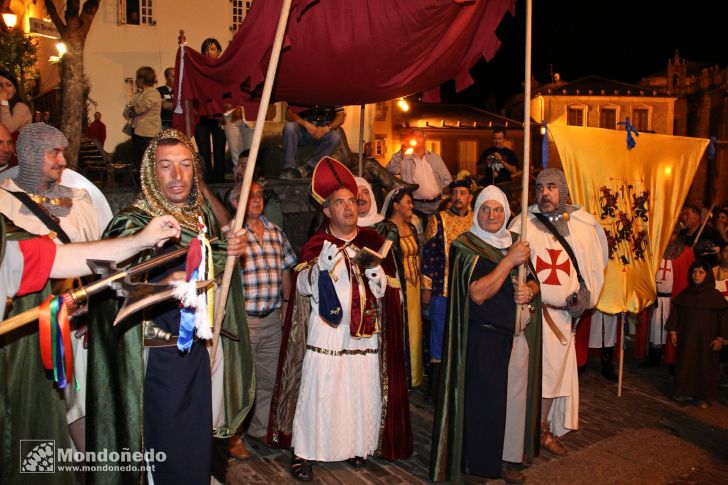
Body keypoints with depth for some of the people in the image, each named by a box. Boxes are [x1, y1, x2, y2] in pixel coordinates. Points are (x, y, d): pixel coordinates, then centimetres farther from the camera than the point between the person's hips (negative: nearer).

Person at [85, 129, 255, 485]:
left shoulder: (202, 214, 3)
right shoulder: (133, 222, -14)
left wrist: (232, 249, -3)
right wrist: (163, 287, -38)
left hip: (199, 347, 6)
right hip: (159, 357, -6)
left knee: (199, 446, 18)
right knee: (170, 452, 7)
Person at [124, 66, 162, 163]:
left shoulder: (153, 93, -8)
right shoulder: (138, 94, 19)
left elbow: (141, 108, -17)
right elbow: (126, 111, 16)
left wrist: (131, 110, 3)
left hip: (147, 134, -8)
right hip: (136, 131, 8)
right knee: (138, 160, 11)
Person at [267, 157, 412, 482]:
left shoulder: (371, 240, 8)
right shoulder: (317, 244, 1)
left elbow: (385, 289, 7)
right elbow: (302, 286, -9)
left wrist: (374, 267, -12)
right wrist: (323, 261, -24)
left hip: (365, 333, 3)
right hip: (326, 333, -3)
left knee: (363, 392, 7)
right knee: (318, 392, -2)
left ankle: (356, 445, 26)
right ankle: (303, 452, 12)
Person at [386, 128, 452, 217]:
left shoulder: (435, 157, 11)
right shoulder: (405, 158, -1)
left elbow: (446, 179, 12)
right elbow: (390, 170, -16)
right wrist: (401, 152, -24)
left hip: (438, 204, 4)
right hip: (417, 206, -4)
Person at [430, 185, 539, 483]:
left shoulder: (513, 242, 11)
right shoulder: (466, 246, -9)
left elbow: (534, 282, 16)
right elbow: (478, 293, -21)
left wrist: (529, 291, -7)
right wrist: (509, 261, -19)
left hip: (512, 334, 6)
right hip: (480, 337, -6)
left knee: (505, 397, 9)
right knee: (481, 399, 0)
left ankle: (497, 459, 25)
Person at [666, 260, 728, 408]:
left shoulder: (715, 295, -8)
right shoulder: (685, 294, 2)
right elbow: (676, 312, 8)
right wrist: (672, 330, 4)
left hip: (706, 339, -3)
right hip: (686, 337, 3)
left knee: (706, 366, 4)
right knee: (685, 363, 10)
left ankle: (703, 396, 17)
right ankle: (685, 391, 25)